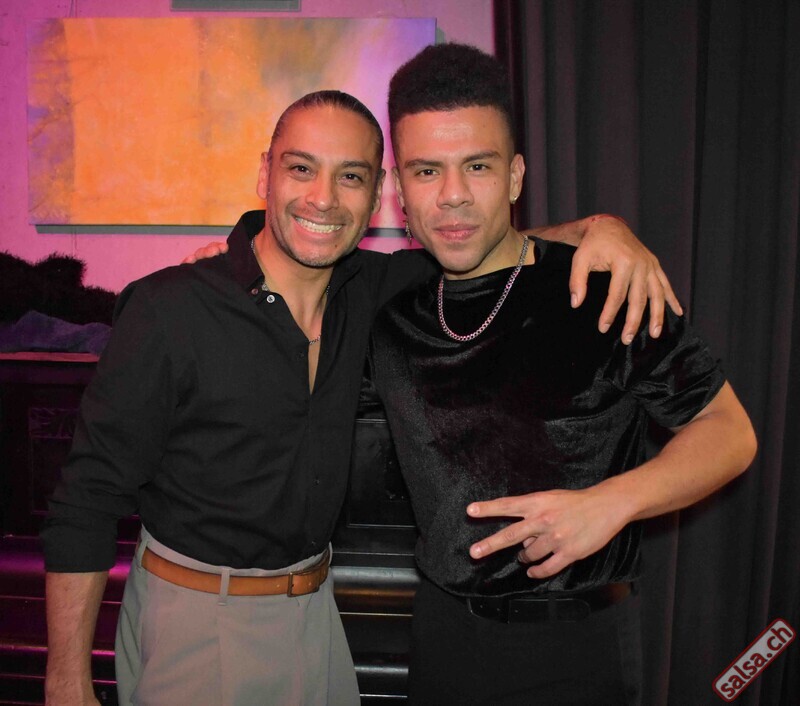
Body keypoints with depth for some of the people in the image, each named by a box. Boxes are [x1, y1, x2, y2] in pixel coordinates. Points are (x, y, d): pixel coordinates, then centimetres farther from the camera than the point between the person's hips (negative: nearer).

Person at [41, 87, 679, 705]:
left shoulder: (369, 291, -5)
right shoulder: (168, 310, -19)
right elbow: (87, 500, -14)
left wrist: (597, 226, -12)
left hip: (313, 609, 5)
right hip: (191, 623, -4)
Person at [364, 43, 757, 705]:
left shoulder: (603, 291, -14)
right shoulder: (392, 306, -2)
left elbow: (730, 429, -8)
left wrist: (613, 500, -23)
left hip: (577, 639, -3)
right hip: (443, 623, 4)